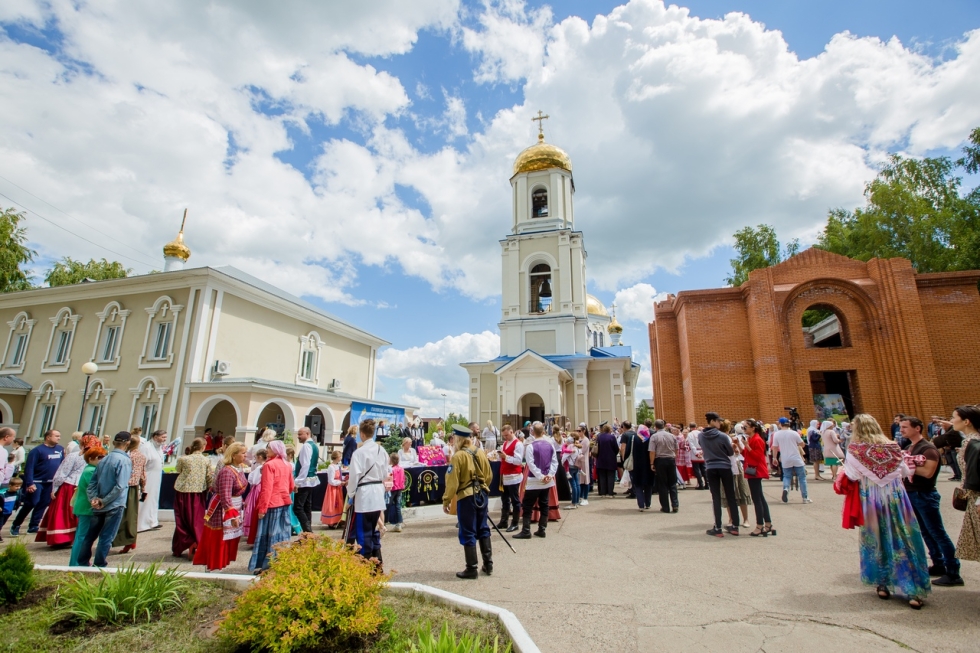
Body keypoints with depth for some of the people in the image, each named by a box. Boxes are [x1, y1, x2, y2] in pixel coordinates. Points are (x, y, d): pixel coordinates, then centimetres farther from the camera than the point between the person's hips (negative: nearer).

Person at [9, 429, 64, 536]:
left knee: (43, 504, 8)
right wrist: (30, 483, -20)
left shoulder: (60, 449, 5)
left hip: (51, 483, 5)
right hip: (37, 482, -5)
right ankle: (15, 525, 14)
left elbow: (63, 464, 13)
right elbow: (29, 467, -15)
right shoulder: (38, 450, -13)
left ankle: (33, 526, 16)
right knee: (31, 504, -4)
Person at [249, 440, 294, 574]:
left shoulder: (269, 465, -12)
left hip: (272, 504, -7)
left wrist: (262, 508, -13)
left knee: (269, 535, 1)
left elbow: (266, 489, -16)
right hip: (286, 503, 7)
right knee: (282, 534, 12)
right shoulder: (287, 465, 9)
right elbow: (291, 486, 15)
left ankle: (267, 565, 5)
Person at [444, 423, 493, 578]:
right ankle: (488, 564, 25)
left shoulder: (458, 456, -15)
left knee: (468, 533, 5)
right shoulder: (481, 453, 3)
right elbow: (489, 475, 11)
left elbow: (452, 481, -15)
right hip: (482, 495, 6)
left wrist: (446, 500, -5)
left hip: (466, 497, -6)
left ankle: (472, 569, 12)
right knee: (483, 529, 17)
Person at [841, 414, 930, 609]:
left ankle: (882, 584, 19)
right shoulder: (892, 447, 1)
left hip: (871, 497, -2)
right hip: (896, 496, 2)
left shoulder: (855, 449, -9)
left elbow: (853, 476, -13)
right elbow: (906, 472, 10)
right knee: (904, 541, 6)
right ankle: (914, 591, 9)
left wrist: (845, 467, 6)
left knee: (876, 539, 11)